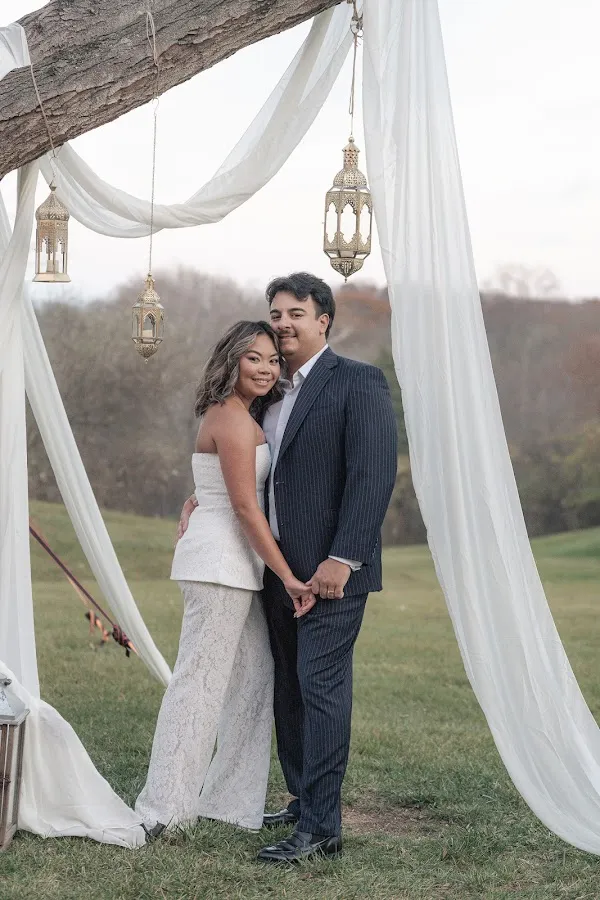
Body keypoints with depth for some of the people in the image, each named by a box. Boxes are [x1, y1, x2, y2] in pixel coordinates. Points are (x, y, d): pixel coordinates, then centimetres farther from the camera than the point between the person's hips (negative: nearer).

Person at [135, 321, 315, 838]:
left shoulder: (238, 415, 18)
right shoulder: (233, 417, -14)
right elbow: (245, 506, -18)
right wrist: (287, 576, -17)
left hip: (235, 566, 10)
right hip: (220, 565, -10)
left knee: (253, 679, 12)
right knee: (200, 682, -6)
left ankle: (229, 800, 20)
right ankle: (163, 809, 0)